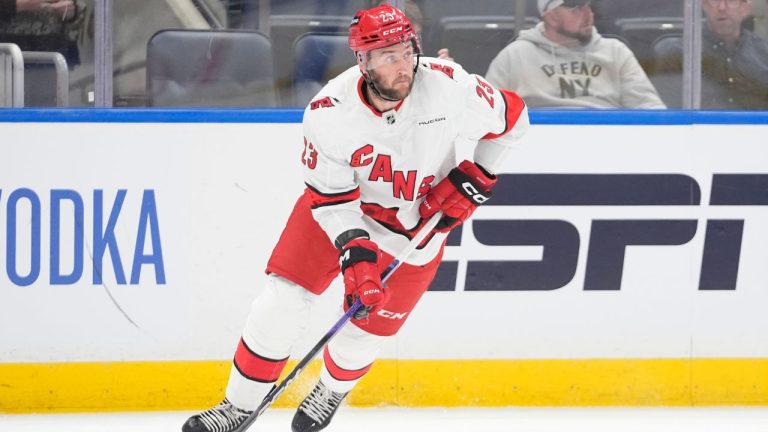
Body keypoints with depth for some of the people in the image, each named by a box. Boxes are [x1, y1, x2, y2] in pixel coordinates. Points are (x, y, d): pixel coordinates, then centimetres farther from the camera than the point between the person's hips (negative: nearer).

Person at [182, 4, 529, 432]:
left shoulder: (448, 86, -28)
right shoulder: (329, 112, -27)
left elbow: (513, 117, -10)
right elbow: (331, 199, -20)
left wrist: (475, 179, -14)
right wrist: (354, 253, -33)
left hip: (419, 219, 0)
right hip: (338, 205, 0)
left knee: (368, 326, 3)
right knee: (281, 303, -9)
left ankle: (332, 391, 38)